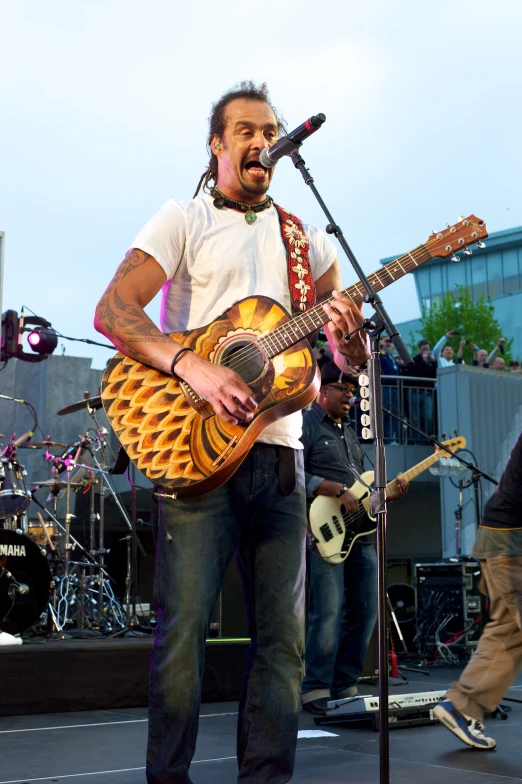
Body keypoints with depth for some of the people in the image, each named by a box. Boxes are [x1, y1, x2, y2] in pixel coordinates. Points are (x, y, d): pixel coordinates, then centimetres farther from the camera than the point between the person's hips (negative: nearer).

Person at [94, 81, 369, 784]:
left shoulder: (305, 240, 19)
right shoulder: (183, 221, 6)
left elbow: (353, 358, 16)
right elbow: (112, 310, -8)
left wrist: (350, 337, -9)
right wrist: (192, 367, -23)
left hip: (279, 448, 5)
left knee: (283, 634, 4)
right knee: (184, 627, -7)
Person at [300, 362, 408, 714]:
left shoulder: (350, 432, 24)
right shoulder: (305, 425, -2)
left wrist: (388, 493, 9)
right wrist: (339, 490, -20)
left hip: (360, 530, 8)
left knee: (365, 609, 7)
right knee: (329, 613, -10)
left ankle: (344, 685, 17)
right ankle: (316, 689, 0)